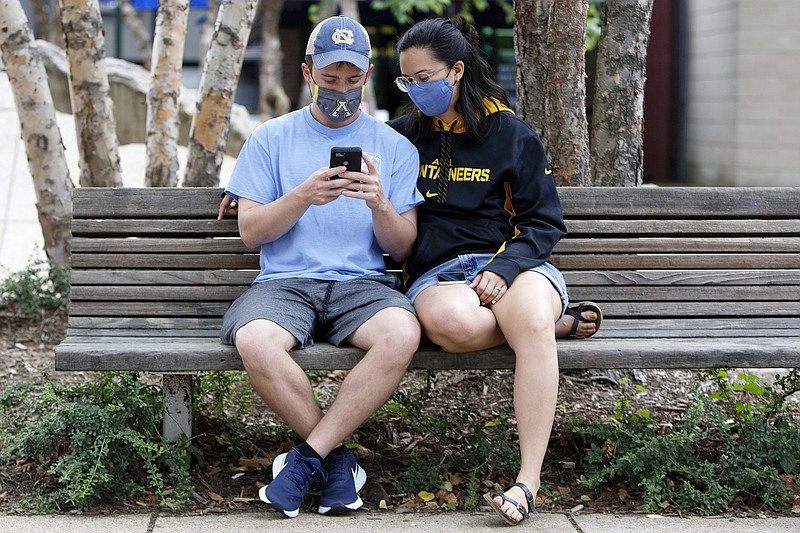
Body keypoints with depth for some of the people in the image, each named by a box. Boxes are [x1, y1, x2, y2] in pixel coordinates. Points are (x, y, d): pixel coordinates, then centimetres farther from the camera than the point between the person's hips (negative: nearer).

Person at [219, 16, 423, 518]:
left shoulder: (395, 147, 13)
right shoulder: (271, 138, 12)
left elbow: (403, 248, 8)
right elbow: (250, 230, 4)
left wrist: (380, 204, -13)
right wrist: (303, 197, -14)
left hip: (363, 283, 1)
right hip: (285, 282, 0)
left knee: (403, 334, -35)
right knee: (254, 341, -35)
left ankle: (307, 457, -21)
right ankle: (338, 458, -13)